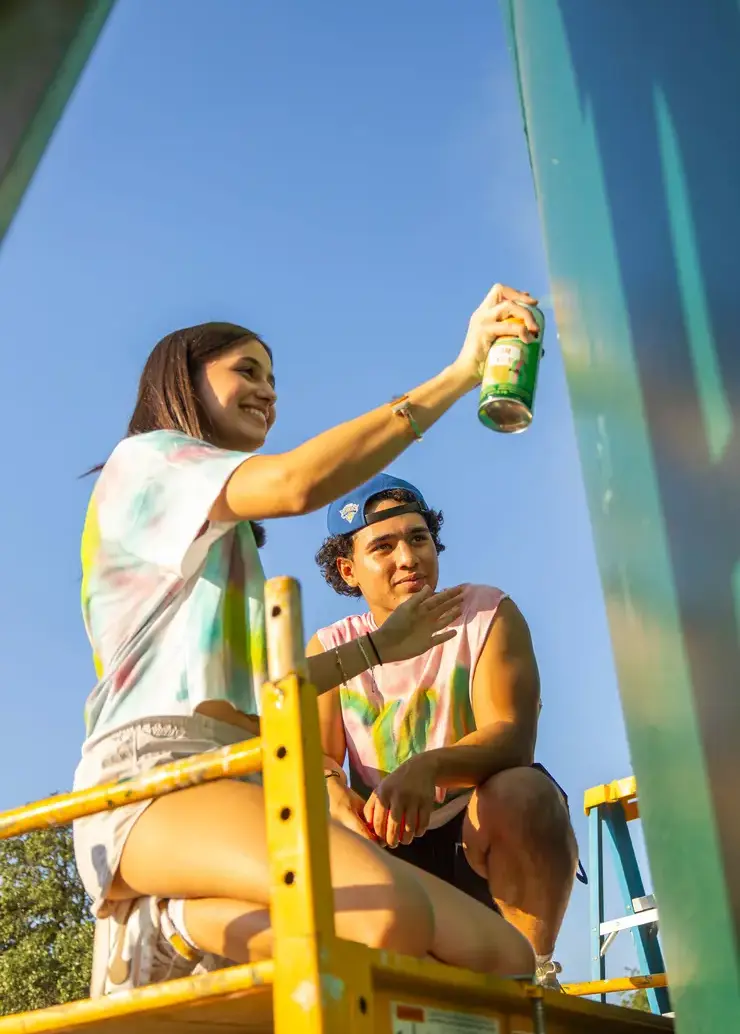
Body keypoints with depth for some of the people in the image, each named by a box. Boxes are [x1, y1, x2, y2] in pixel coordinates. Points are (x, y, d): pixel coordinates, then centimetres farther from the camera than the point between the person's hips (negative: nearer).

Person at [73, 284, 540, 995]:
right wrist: (461, 372, -11)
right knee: (388, 916, -39)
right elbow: (296, 484, -13)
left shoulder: (228, 540, 35)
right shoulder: (146, 459, 8)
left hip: (246, 789, 9)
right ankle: (161, 924, -13)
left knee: (503, 954, -14)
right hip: (158, 769, -8)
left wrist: (376, 646, 30)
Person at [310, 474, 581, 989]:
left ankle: (534, 974, -16)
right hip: (388, 851, 3)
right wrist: (332, 792, -33)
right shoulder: (329, 648, 6)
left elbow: (512, 735, -19)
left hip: (487, 840, -2)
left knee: (519, 791, -35)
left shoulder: (488, 613, -4)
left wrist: (428, 767, -41)